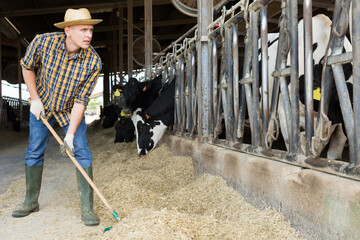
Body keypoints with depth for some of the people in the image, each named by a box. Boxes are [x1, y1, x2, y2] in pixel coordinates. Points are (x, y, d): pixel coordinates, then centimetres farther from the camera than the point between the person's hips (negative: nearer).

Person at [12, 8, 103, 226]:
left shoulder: (93, 62, -27)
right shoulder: (43, 42, -26)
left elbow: (81, 100, -23)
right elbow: (27, 67, -5)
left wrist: (70, 134, -27)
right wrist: (35, 99, -9)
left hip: (71, 110, -1)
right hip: (42, 105, 1)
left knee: (82, 153, -10)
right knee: (34, 153, 6)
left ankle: (87, 207, -2)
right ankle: (31, 202, 24)